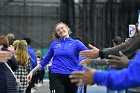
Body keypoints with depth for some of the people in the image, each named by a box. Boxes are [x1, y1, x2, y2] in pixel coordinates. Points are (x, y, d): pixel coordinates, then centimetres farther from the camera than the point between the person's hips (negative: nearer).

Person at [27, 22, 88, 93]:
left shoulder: (76, 43, 4)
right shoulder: (54, 44, 10)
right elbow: (45, 60, 17)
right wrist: (32, 71, 14)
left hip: (72, 76, 0)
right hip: (57, 75, 0)